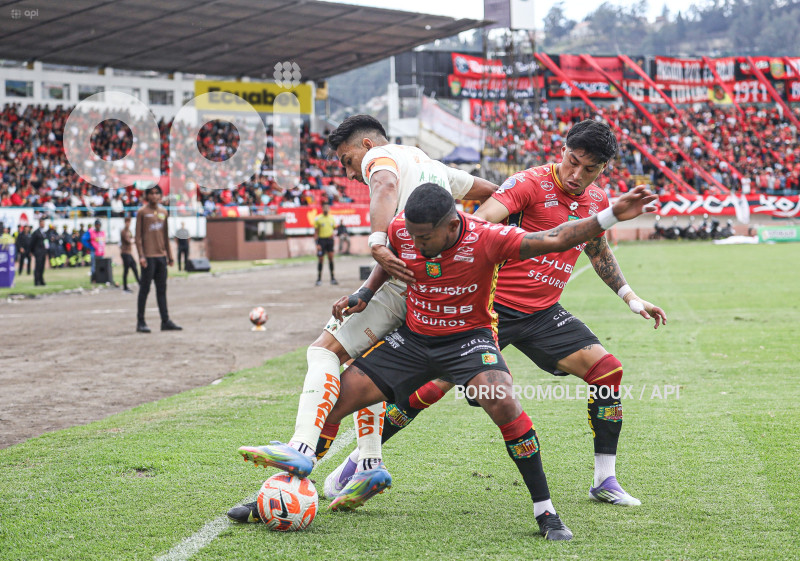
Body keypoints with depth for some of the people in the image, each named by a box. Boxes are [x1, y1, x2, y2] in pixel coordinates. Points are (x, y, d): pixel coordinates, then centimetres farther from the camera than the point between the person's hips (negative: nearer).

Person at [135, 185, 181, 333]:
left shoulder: (163, 212, 14)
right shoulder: (142, 212, -2)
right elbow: (138, 236, -4)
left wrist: (170, 255, 15)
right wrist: (141, 256, -13)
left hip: (161, 256, 5)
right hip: (149, 257, -5)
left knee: (162, 289, 7)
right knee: (145, 289, -3)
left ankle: (165, 321, 8)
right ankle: (140, 322, 1)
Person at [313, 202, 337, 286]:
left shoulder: (331, 218, 8)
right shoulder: (318, 219, -3)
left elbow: (334, 228, 20)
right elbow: (316, 232, -3)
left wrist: (333, 233, -3)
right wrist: (317, 244, -10)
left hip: (330, 239, 3)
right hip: (322, 239, -3)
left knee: (331, 258, 1)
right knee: (321, 259, -2)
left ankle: (332, 278, 5)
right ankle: (319, 278, 8)